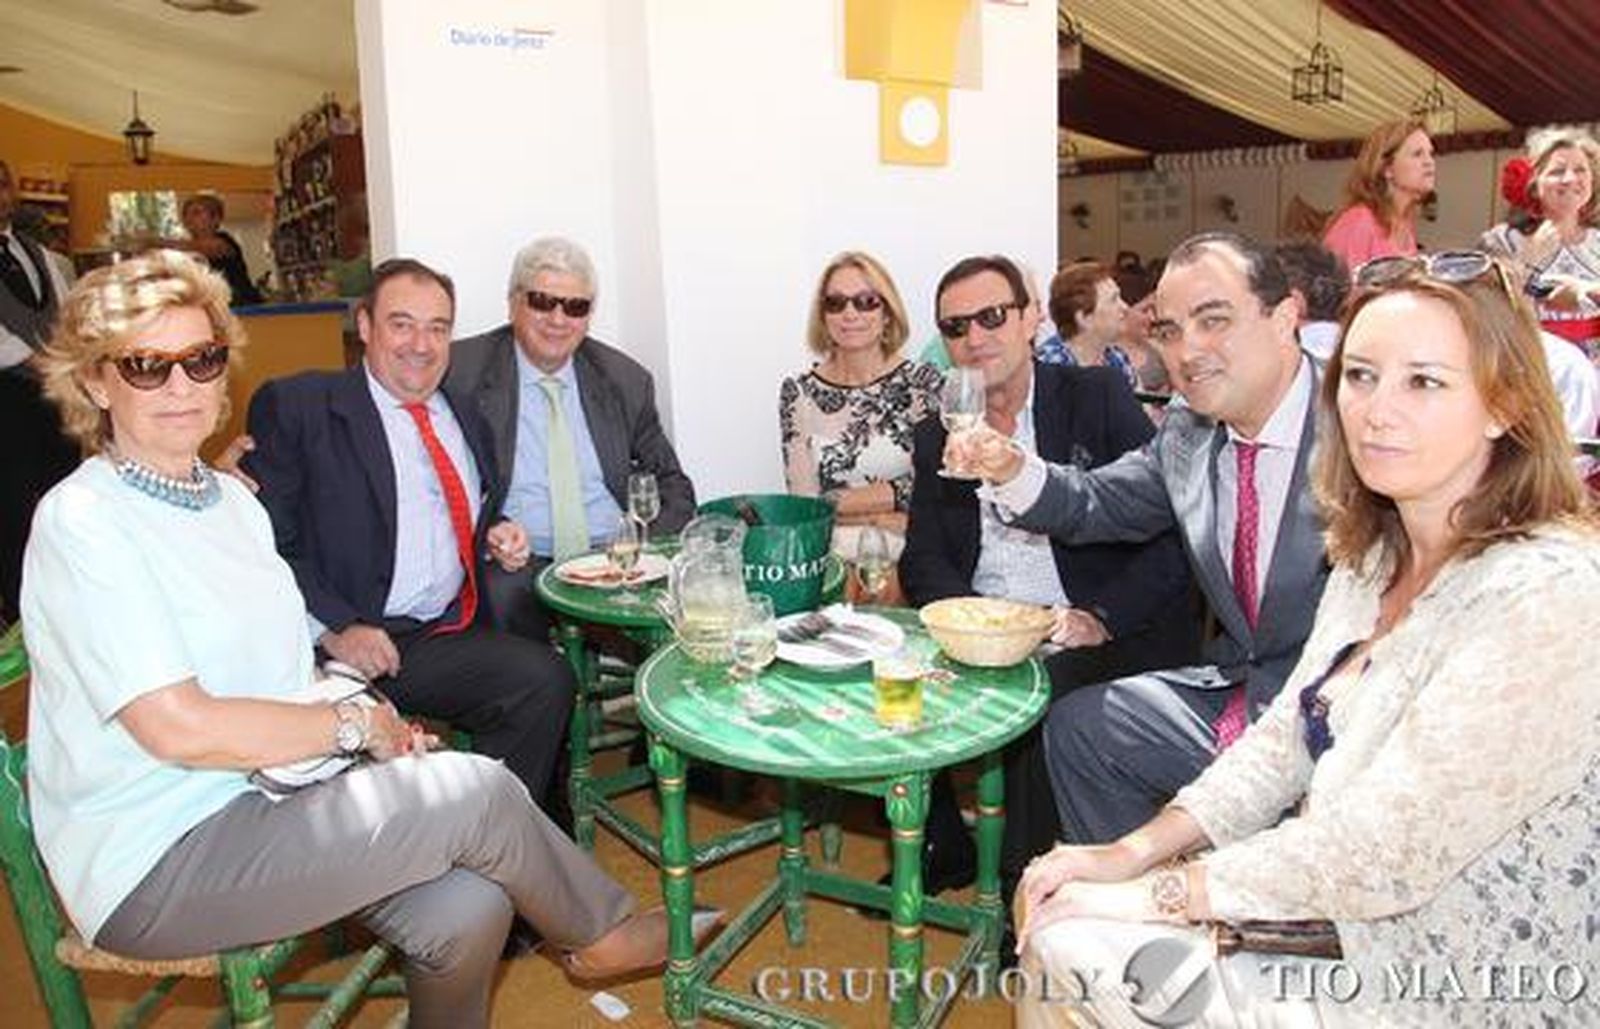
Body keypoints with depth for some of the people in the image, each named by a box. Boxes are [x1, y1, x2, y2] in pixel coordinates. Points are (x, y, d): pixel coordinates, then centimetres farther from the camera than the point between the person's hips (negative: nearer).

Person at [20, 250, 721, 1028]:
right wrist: (352, 725, -11)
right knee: (476, 788, -19)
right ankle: (604, 935, 8)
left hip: (260, 790, 7)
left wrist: (379, 728, -3)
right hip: (154, 868, -7)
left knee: (467, 905, -16)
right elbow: (179, 728, -21)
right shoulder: (81, 521, -14)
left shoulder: (232, 497, 11)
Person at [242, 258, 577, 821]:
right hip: (367, 643, -6)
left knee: (546, 679, -24)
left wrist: (497, 537, 9)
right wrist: (333, 629, -18)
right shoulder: (295, 407, 2)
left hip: (460, 632, 6)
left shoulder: (465, 418, 20)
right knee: (542, 678, -27)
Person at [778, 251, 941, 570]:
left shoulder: (923, 382, 5)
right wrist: (888, 517, -6)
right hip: (833, 561, 1)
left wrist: (835, 502, -4)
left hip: (909, 558, -1)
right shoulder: (798, 393, 8)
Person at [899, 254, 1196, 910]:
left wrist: (1099, 618, -19)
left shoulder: (1099, 398, 2)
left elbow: (1172, 532, -5)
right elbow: (922, 560, 7)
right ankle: (944, 851, 5)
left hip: (1097, 636, -4)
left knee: (1040, 689, -33)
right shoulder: (936, 434, 14)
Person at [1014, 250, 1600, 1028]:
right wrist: (1135, 852, -5)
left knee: (1073, 946, -10)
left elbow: (1380, 852, -26)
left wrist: (1159, 893, -16)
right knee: (1063, 925, 1)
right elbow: (1287, 738, 6)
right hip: (1338, 925, 7)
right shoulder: (1378, 556, 3)